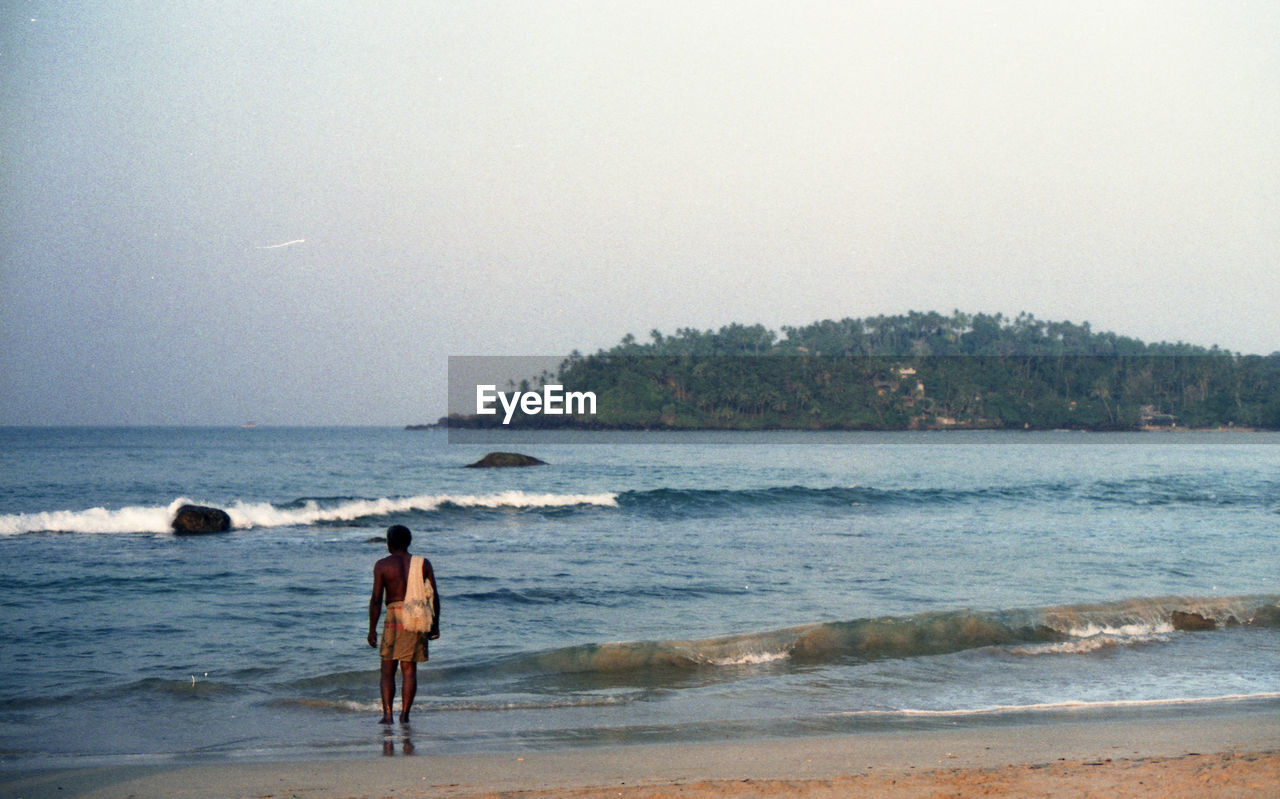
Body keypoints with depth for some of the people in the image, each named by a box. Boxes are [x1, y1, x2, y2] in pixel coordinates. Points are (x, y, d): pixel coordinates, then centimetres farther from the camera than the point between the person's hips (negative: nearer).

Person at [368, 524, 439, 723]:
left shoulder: (382, 565, -1)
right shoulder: (423, 563, 7)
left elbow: (376, 599, -5)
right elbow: (434, 596, 6)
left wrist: (372, 629, -1)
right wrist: (435, 624, 14)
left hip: (395, 615, -2)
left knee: (388, 670, 5)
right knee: (409, 669, 6)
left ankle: (387, 713, -5)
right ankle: (405, 714, 1)